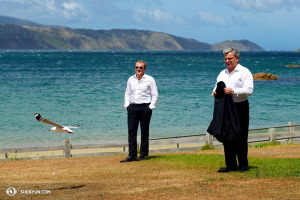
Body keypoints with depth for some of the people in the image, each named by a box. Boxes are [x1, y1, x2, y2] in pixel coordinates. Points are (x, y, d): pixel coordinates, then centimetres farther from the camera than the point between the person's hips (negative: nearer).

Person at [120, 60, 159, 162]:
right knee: (131, 132, -2)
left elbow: (155, 95, 1)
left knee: (144, 132, 3)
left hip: (145, 107, -4)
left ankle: (143, 155, 11)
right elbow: (127, 93, 20)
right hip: (132, 107, 4)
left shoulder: (149, 80, -1)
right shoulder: (131, 80, 11)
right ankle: (132, 155, -1)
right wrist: (127, 105, 7)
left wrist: (151, 107, -7)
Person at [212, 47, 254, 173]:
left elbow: (249, 90, -11)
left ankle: (243, 165, 1)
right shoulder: (222, 74, 21)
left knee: (240, 137, -6)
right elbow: (217, 87, 25)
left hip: (240, 107, -6)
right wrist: (215, 93, 1)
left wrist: (232, 91, -20)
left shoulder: (244, 72, 0)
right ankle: (231, 165, 12)